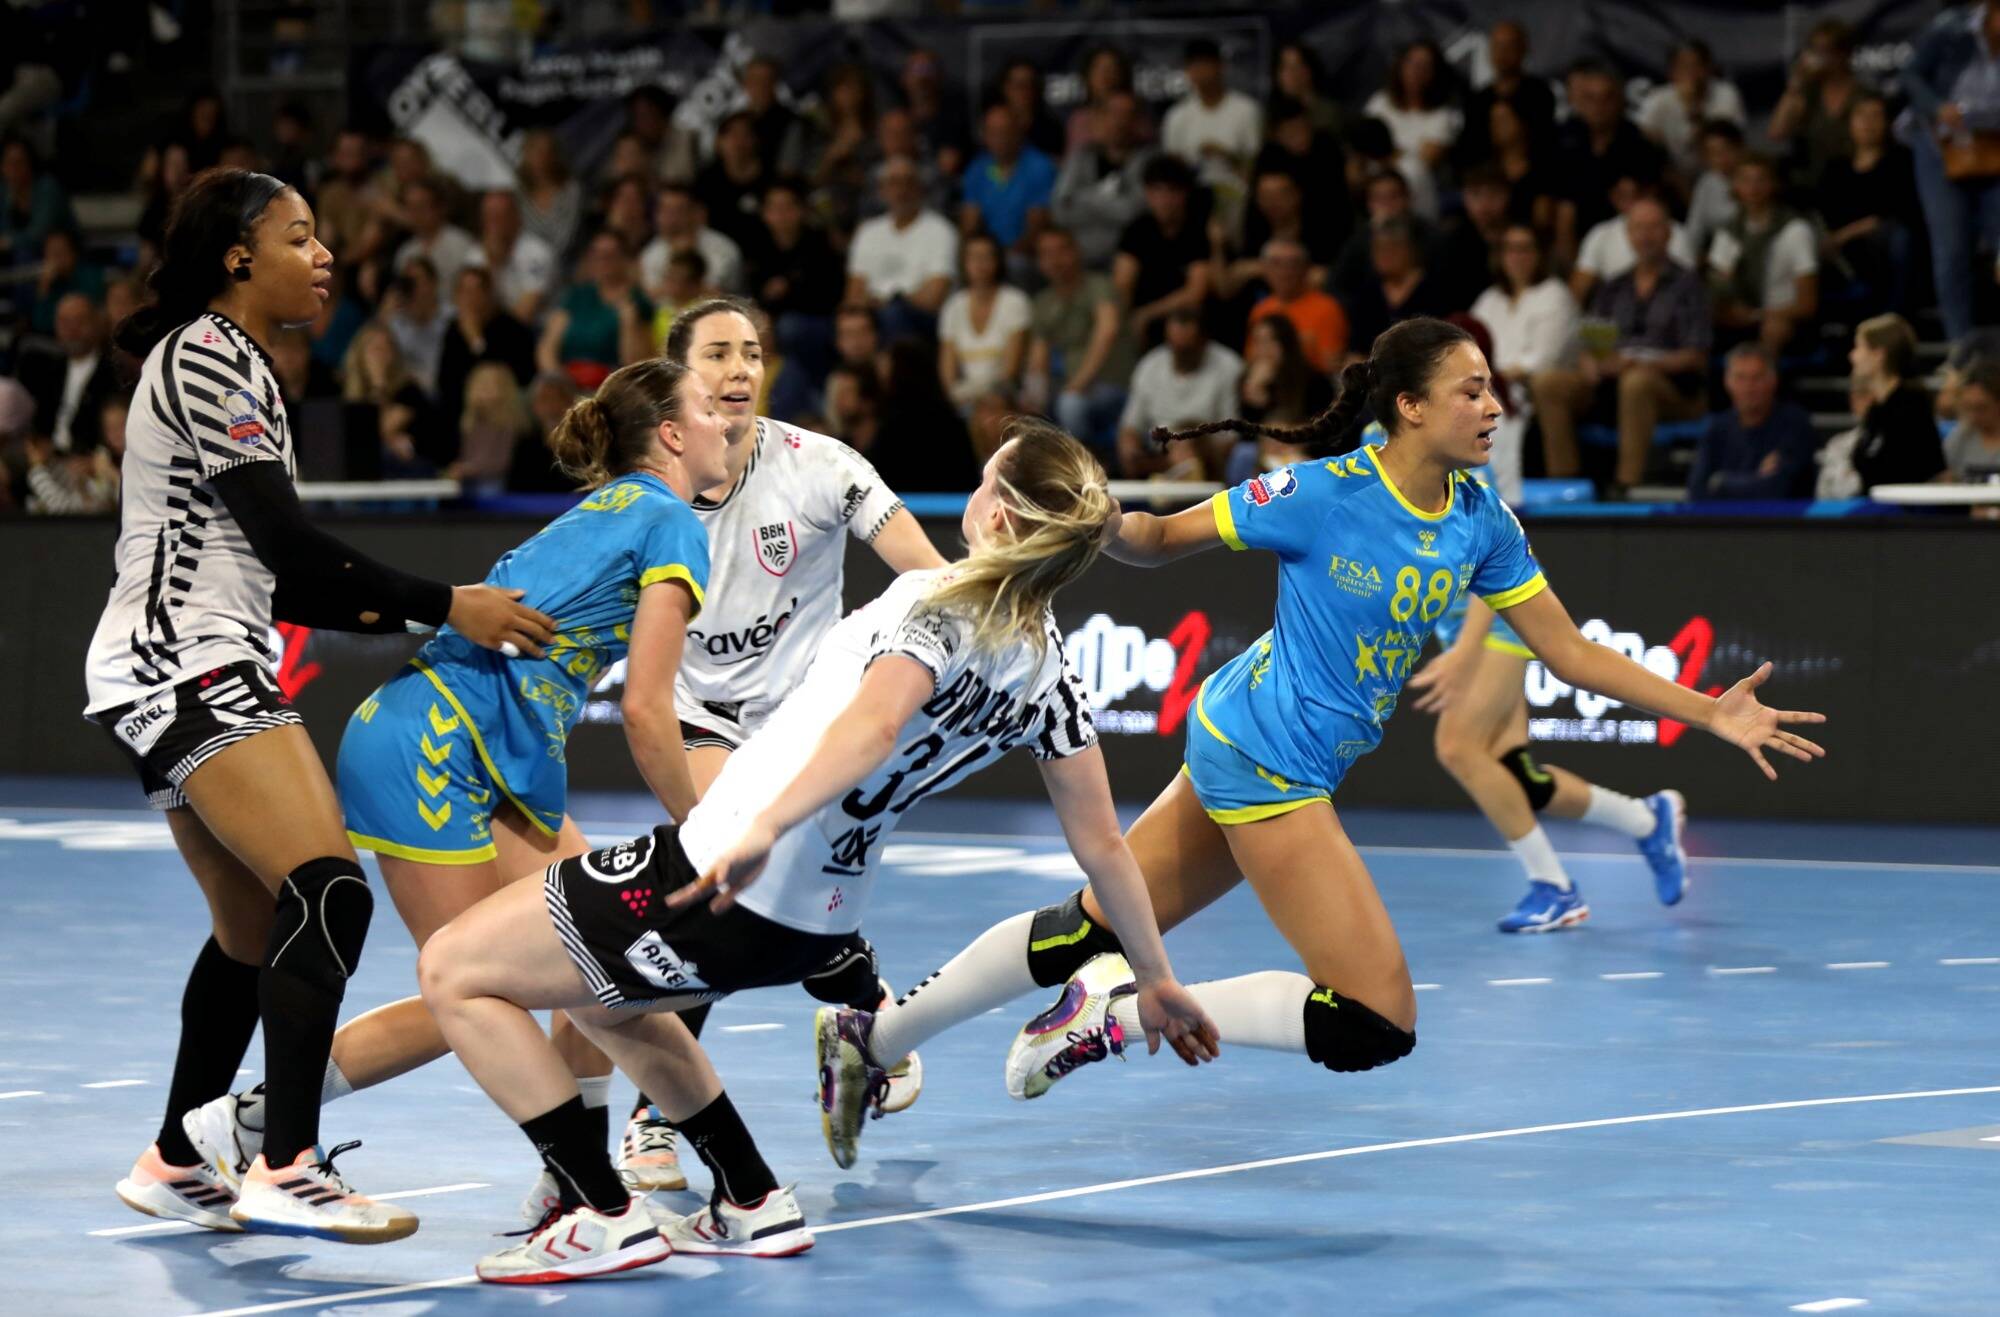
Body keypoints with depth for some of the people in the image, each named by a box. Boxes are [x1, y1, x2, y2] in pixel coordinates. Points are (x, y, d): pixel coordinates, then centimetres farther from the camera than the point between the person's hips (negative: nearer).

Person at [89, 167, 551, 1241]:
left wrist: (408, 615, 16)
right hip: (186, 666, -11)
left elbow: (275, 578, 21)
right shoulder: (205, 357, -10)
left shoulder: (232, 364, 21)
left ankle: (173, 1168, 23)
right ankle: (285, 1171, -27)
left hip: (177, 672, 11)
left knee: (257, 931, 14)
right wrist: (446, 607, -15)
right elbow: (284, 543, -17)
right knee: (329, 894, -21)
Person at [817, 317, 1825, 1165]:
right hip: (1262, 757, -7)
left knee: (1091, 931, 14)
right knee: (1375, 1027, -11)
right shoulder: (1322, 493, -17)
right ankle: (1126, 1009, -4)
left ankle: (871, 1038, 26)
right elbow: (1160, 540, -7)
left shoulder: (1480, 523, 2)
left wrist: (1710, 714, -2)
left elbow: (1570, 652, 5)